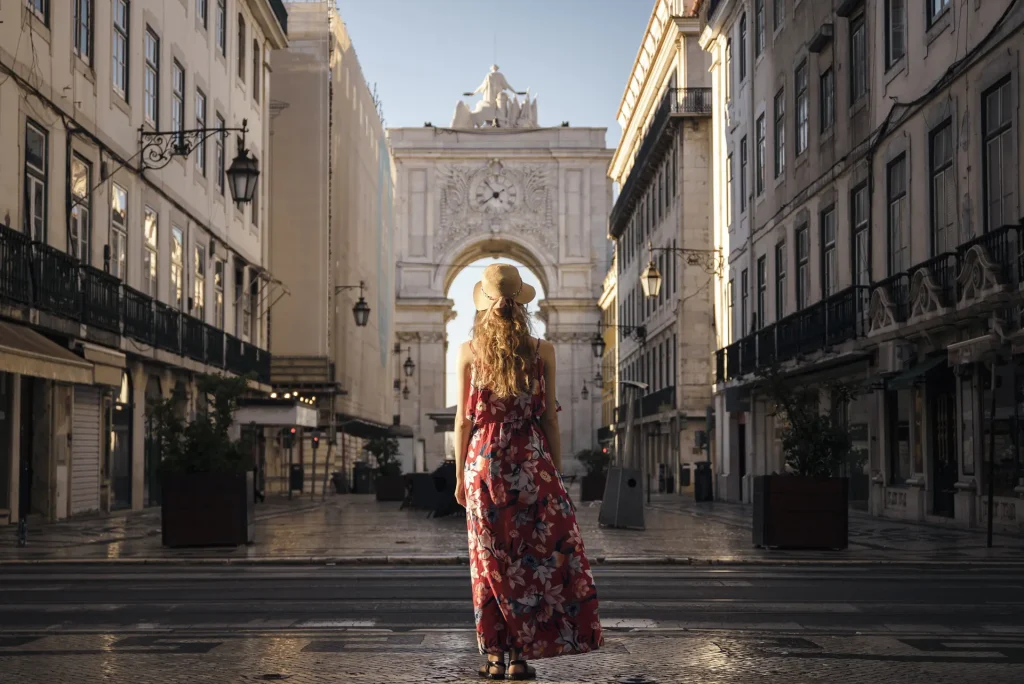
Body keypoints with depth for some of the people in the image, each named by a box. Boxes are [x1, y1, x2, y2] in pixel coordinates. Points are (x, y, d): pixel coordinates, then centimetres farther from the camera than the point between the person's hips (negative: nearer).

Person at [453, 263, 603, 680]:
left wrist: (460, 475, 8)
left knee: (491, 559, 8)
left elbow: (463, 419, 0)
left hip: (484, 462, 1)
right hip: (532, 463, -1)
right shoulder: (542, 352, -1)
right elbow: (550, 418, 0)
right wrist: (556, 475, 8)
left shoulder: (469, 351, -1)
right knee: (535, 557, 6)